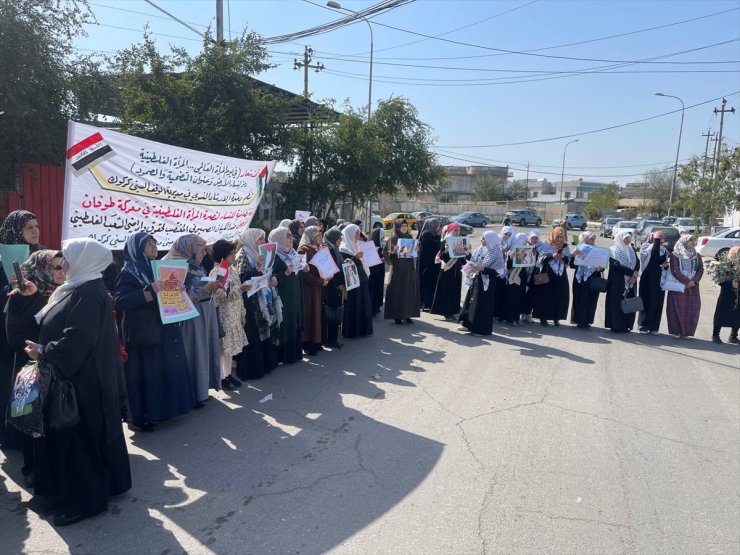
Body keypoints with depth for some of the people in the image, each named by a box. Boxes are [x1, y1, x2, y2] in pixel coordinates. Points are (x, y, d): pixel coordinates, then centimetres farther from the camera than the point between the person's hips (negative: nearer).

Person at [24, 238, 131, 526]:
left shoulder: (88, 294, -21)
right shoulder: (74, 288, 11)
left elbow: (76, 341, -25)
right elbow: (55, 326, 16)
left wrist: (43, 353, -15)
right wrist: (42, 348, 1)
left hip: (81, 379, -10)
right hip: (74, 375, 10)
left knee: (79, 436, 0)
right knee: (92, 434, 18)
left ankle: (84, 499, 14)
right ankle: (104, 484, 32)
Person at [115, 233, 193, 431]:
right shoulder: (128, 272, -9)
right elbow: (120, 301, -21)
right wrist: (150, 291, -29)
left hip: (164, 331, 8)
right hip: (143, 334, -8)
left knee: (165, 370, 13)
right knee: (144, 374, -2)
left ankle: (160, 409, 26)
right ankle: (139, 416, 8)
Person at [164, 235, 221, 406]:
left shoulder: (198, 266, 11)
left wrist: (213, 286, 1)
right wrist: (205, 289, -24)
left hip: (205, 313, 8)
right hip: (191, 317, -8)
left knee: (204, 351, 14)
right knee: (194, 354, -1)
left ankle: (202, 388, 26)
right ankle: (193, 394, 10)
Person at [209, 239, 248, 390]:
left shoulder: (233, 269, 8)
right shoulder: (216, 273, -15)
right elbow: (221, 296, -20)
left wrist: (242, 312, 15)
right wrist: (240, 289, -31)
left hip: (235, 314, 7)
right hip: (223, 315, -7)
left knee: (231, 345, 14)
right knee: (222, 346, -1)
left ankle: (228, 375, 24)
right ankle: (221, 378, 9)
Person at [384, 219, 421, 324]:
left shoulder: (409, 238, 12)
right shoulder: (393, 239, -2)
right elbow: (388, 254, -7)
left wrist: (416, 249, -4)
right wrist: (394, 251, -26)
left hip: (409, 269, 5)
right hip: (397, 269, -5)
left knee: (409, 291, 4)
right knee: (397, 291, -4)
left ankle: (407, 315, 12)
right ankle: (397, 316, 3)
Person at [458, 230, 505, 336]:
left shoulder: (496, 253, -13)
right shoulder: (480, 249, 7)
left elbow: (497, 271, -18)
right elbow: (473, 261, 9)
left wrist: (482, 269, -25)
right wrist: (472, 266, -12)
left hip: (486, 282, -8)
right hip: (476, 279, 8)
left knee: (482, 304, -2)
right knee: (471, 301, 12)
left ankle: (481, 329, 7)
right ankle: (468, 324, 23)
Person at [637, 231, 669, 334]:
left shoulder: (663, 250, 11)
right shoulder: (645, 247, -7)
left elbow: (664, 262, 21)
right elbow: (654, 254, -28)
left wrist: (666, 265, -2)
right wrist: (656, 239, -22)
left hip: (659, 280, 5)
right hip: (647, 279, -5)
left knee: (657, 303, 6)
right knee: (646, 302, -2)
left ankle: (653, 327, 13)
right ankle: (643, 326, 7)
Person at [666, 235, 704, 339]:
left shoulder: (697, 256, 12)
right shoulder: (675, 255, -2)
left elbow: (701, 269, 5)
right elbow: (675, 270, -10)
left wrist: (694, 281, -11)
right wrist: (686, 281, -16)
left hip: (692, 287, 4)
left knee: (691, 309, 1)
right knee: (677, 308, -3)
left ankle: (686, 332, 9)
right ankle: (675, 331, 4)